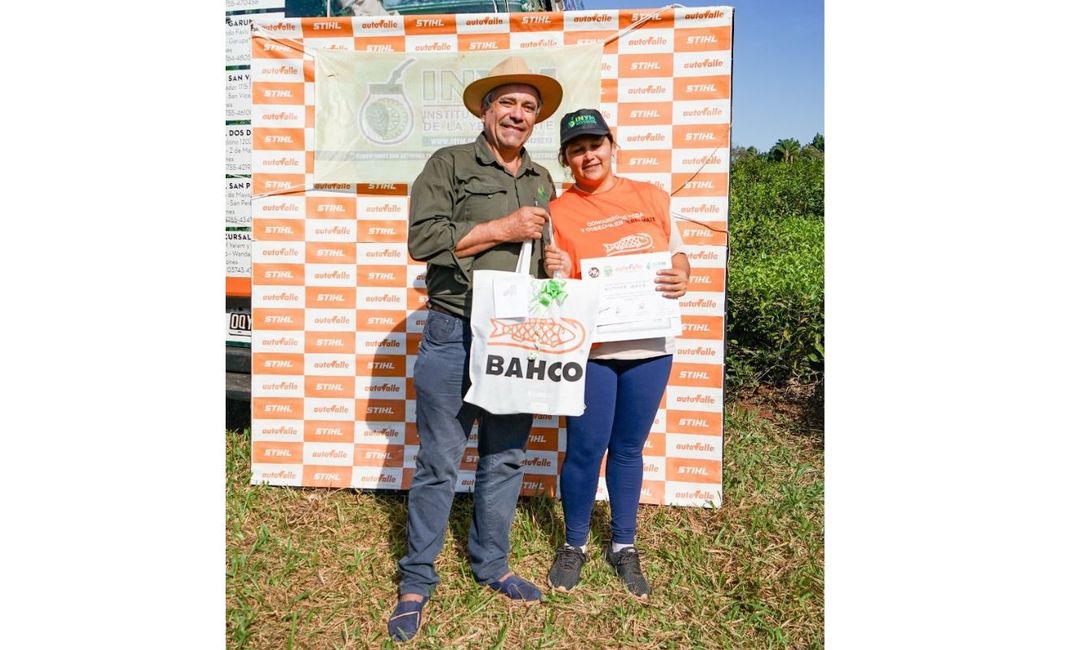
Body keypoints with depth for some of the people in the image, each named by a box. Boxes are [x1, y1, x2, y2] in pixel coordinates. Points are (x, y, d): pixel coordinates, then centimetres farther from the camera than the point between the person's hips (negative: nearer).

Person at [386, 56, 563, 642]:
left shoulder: (543, 182, 15)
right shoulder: (449, 164, 0)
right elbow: (423, 238, -12)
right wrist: (501, 229, -14)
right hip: (454, 335, -5)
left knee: (505, 458, 13)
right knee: (438, 463, 2)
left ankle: (492, 565, 31)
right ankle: (417, 581, 19)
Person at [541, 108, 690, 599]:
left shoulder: (651, 196, 8)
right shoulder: (558, 210, 0)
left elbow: (677, 253, 16)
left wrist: (682, 277, -6)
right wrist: (555, 274, -21)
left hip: (650, 345, 3)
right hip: (591, 347, -2)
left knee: (629, 448, 13)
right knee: (586, 449, 2)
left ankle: (623, 546, 30)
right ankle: (574, 545, 26)